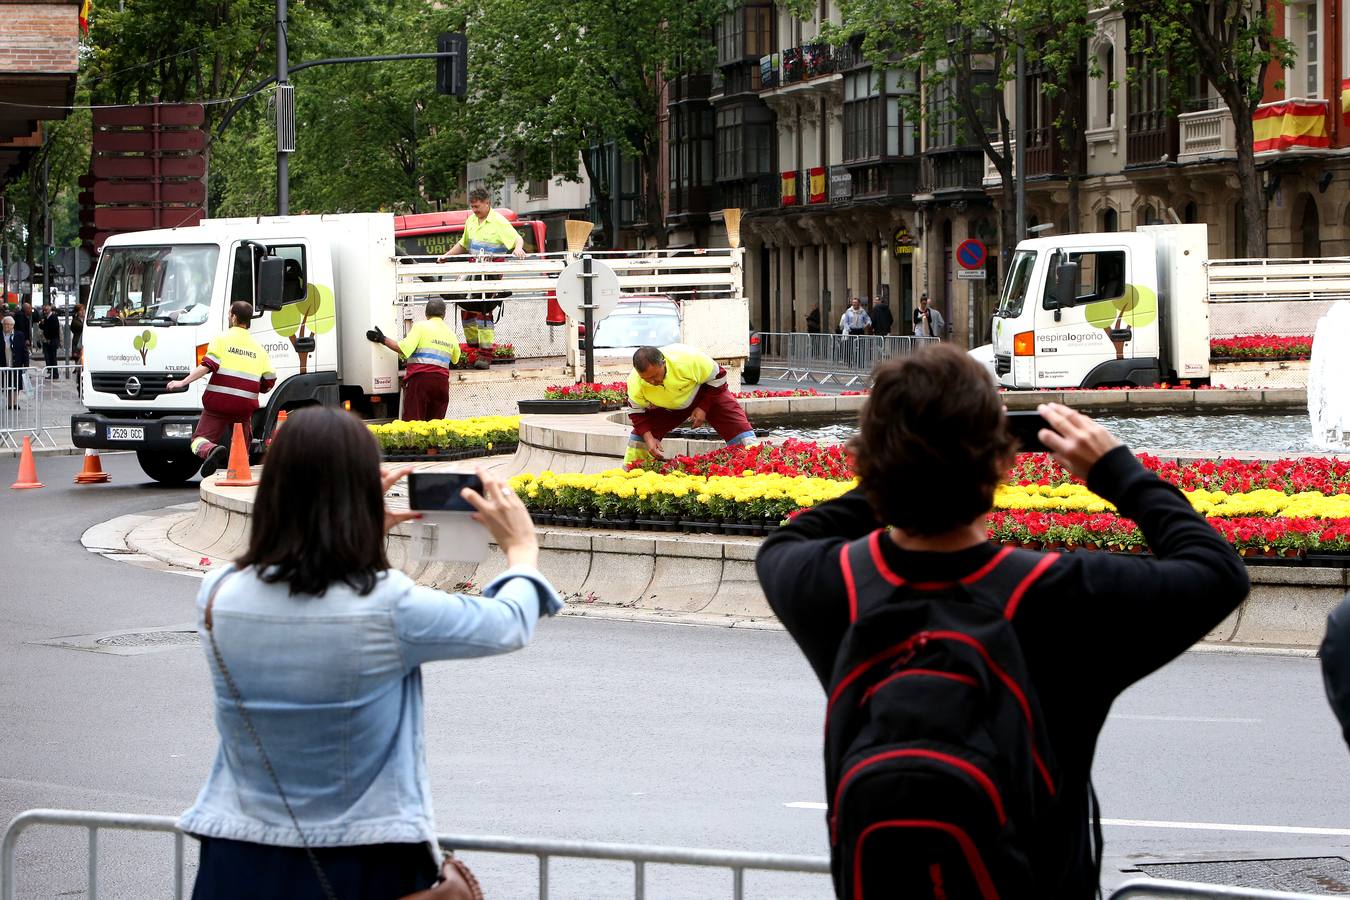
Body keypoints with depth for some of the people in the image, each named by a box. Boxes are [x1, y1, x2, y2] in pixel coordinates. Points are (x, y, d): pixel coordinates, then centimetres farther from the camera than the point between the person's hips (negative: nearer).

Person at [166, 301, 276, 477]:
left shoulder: (222, 339, -1)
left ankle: (211, 450, -33)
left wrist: (183, 382, -16)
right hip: (245, 405, 3)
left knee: (200, 439, -1)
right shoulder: (258, 348, 12)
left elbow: (208, 366, -14)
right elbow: (270, 380, 11)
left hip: (219, 403, -3)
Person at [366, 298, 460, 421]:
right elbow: (455, 359, 27)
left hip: (421, 377, -5)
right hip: (442, 381, 5)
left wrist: (383, 340, -1)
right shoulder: (450, 333, 16)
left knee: (412, 421, -8)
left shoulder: (421, 326, -1)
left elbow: (404, 348, -11)